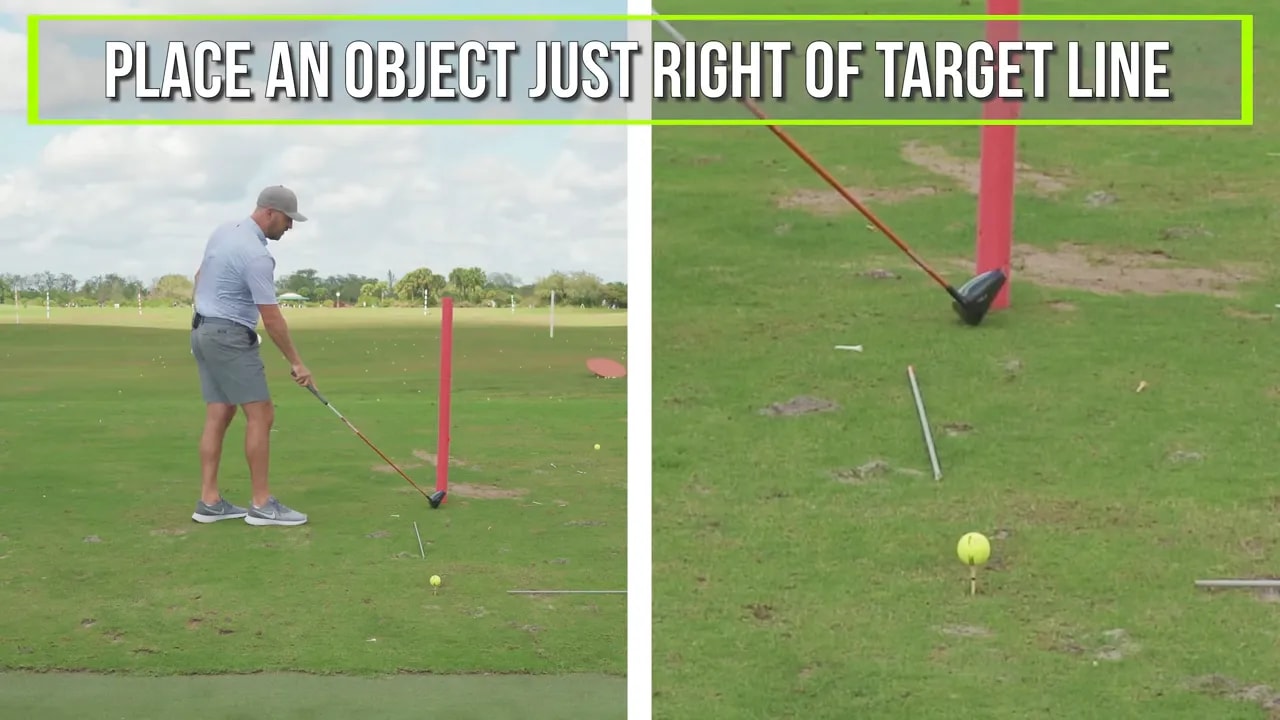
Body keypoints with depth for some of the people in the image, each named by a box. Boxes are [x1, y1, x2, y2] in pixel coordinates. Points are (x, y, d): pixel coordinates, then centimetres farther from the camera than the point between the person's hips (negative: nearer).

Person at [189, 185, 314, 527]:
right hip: (230, 338, -10)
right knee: (261, 414, -7)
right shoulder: (256, 255, -21)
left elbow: (200, 277, 20)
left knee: (218, 417, 7)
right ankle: (261, 504, -5)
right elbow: (272, 319, -20)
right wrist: (296, 362, -13)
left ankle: (209, 502, 5)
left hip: (203, 332, 10)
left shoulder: (224, 230, 9)